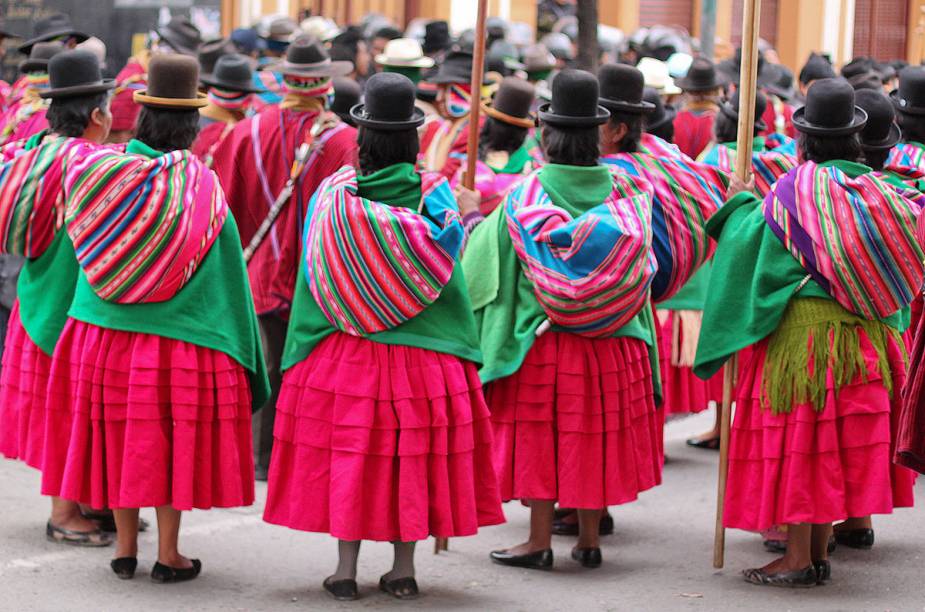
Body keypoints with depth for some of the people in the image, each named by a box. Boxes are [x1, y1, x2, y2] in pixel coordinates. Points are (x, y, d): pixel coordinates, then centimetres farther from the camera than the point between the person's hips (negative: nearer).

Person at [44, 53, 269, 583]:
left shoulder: (104, 169, -5)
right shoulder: (203, 187, -11)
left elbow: (89, 248, 5)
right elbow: (227, 269, -6)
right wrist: (242, 350, 1)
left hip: (108, 329, 3)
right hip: (181, 337, -3)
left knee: (122, 435, 11)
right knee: (174, 440, 5)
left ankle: (126, 546, 18)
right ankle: (168, 553, 8)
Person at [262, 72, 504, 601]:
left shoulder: (335, 194, -6)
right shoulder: (435, 194, -6)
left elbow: (315, 275, -1)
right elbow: (449, 269, -3)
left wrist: (301, 349, 8)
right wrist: (464, 347, 6)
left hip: (346, 349, 0)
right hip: (424, 350, 0)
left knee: (347, 453, 6)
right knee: (412, 456, 7)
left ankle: (346, 570, 7)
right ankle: (404, 570, 10)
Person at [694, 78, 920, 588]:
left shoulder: (792, 191, -10)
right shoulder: (872, 189, 5)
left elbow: (750, 240, -9)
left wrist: (740, 205, 9)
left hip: (800, 329, -5)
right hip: (861, 335, 5)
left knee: (796, 437, -1)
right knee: (838, 438, 10)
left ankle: (797, 557, -3)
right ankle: (820, 553, 15)